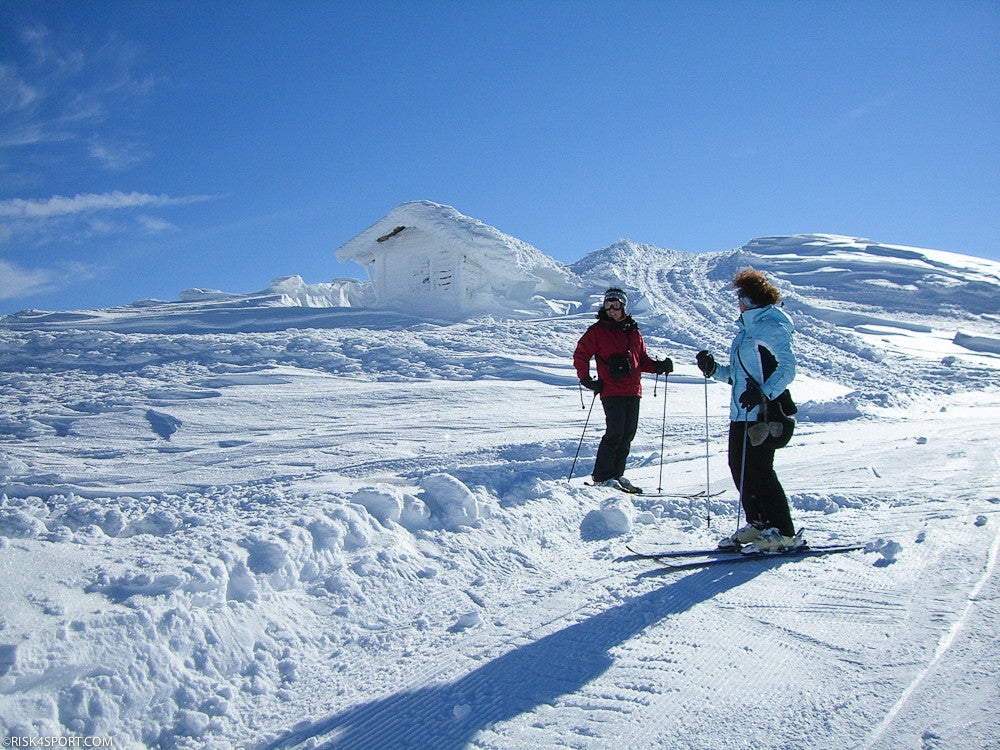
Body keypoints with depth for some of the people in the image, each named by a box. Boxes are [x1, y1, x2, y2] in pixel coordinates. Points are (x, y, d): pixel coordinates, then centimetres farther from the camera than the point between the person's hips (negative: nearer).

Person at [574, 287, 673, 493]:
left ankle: (616, 474, 16)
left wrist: (658, 366, 3)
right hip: (611, 390, -6)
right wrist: (586, 379, -4)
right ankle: (602, 476, -6)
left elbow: (642, 359, 21)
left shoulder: (633, 332, 17)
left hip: (633, 391, 6)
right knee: (615, 433, -12)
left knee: (628, 434, 7)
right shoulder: (598, 331, 2)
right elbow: (580, 355, 3)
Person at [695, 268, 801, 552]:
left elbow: (787, 368, -19)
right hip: (741, 411, 10)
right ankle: (758, 524, 19)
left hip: (763, 412, -9)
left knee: (758, 470, -9)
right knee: (738, 466, 9)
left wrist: (764, 394, -30)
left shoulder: (771, 327, -9)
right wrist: (713, 369, 10)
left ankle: (784, 532, -1)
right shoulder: (746, 329, 20)